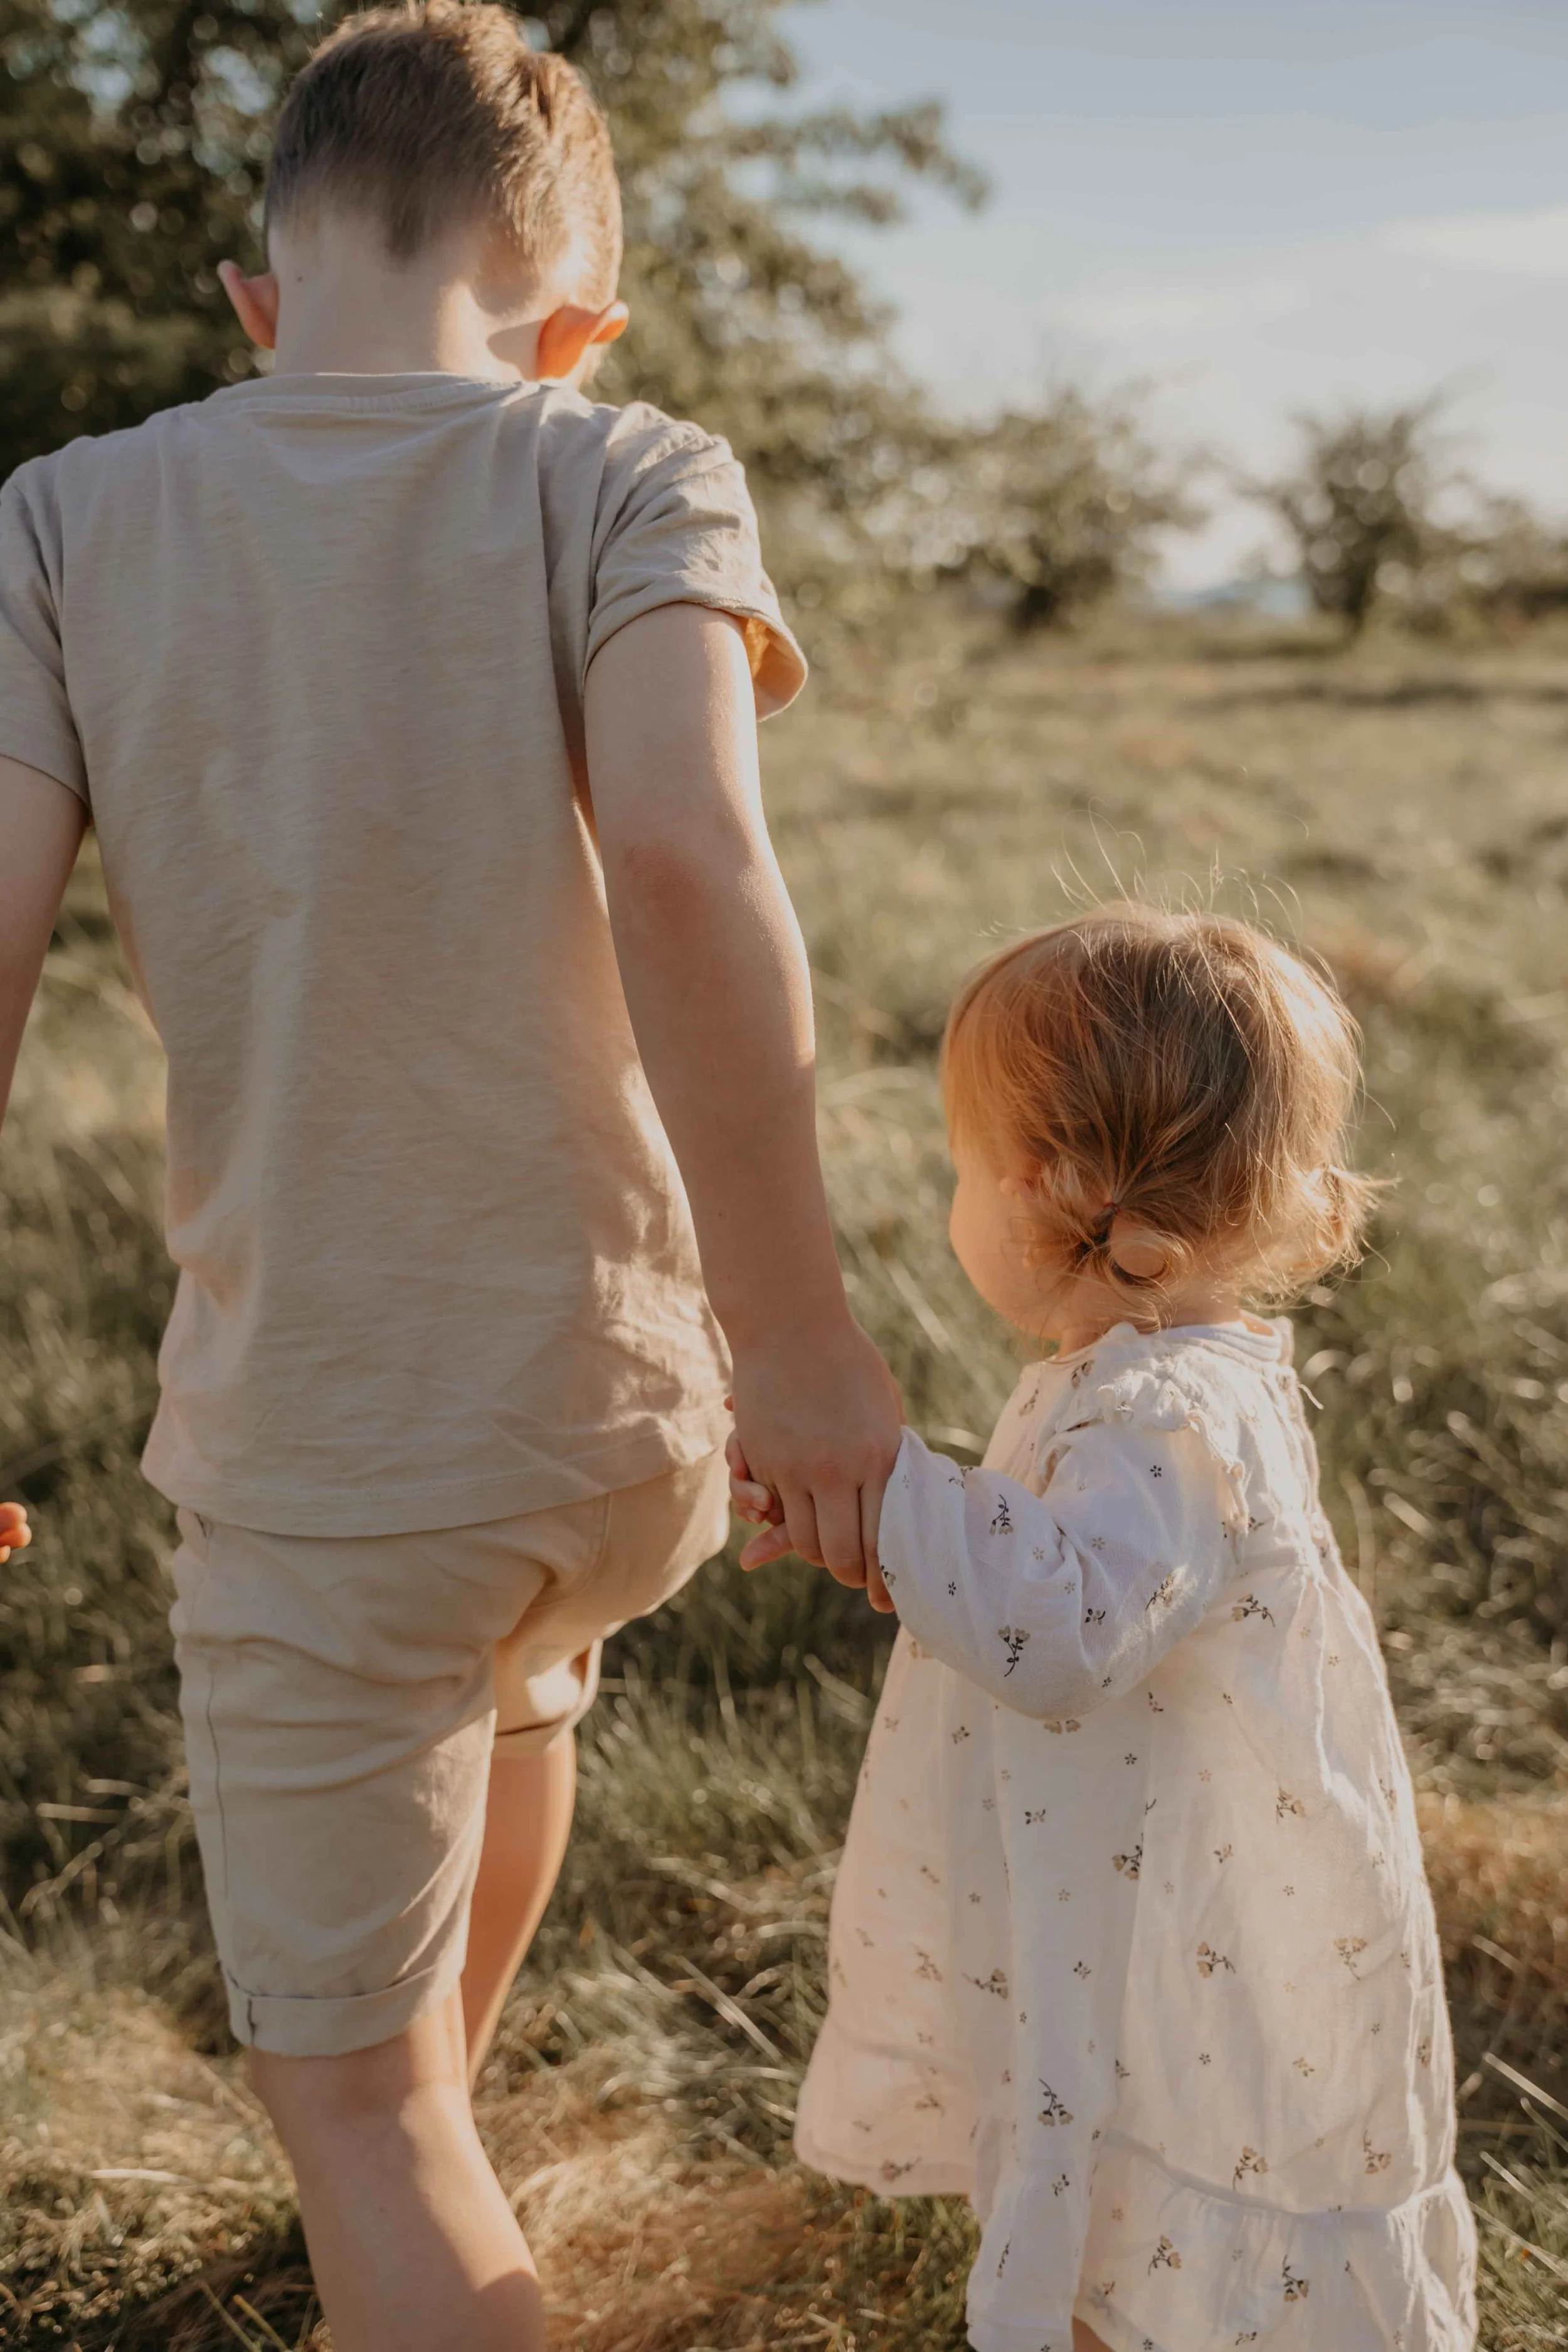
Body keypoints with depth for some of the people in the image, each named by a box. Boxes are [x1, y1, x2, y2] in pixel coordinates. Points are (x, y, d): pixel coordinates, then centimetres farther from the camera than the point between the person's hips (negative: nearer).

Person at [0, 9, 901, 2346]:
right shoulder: (631, 477, -8)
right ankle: (440, 2103, 59)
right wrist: (800, 1341, -20)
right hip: (627, 1406, 3)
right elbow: (684, 861, -25)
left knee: (352, 2092, 15)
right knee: (517, 1685, 37)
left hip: (319, 1440, -2)